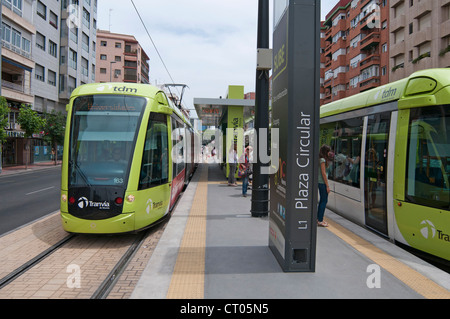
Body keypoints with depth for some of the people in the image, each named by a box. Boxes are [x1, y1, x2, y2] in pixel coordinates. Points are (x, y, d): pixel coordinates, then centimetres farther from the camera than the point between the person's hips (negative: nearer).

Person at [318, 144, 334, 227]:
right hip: (322, 182, -10)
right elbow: (323, 173, -18)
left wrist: (329, 159, 14)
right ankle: (320, 221, -3)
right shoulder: (322, 160, -14)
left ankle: (319, 218, 22)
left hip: (320, 182, 10)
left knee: (322, 200, 15)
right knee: (324, 201, -6)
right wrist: (327, 185, -17)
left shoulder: (321, 159, 14)